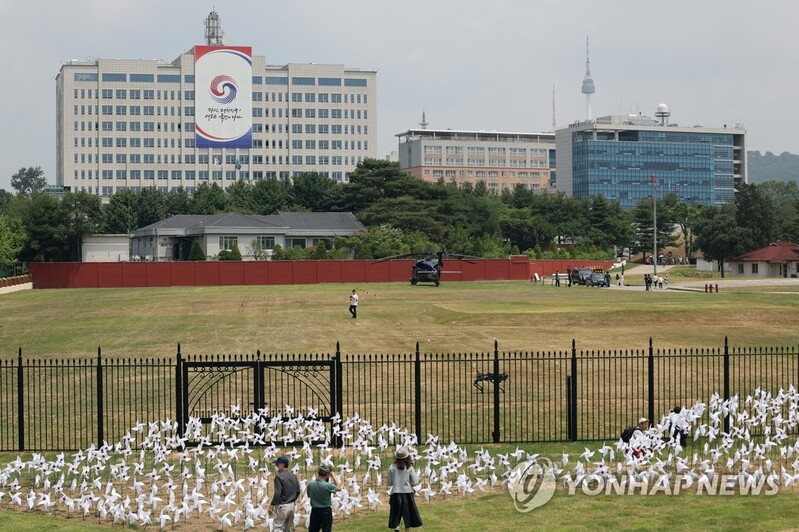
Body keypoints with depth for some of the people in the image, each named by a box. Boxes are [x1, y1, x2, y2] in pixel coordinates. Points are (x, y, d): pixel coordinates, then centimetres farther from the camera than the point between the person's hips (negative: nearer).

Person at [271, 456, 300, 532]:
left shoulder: (279, 477, -15)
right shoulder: (294, 476, 9)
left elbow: (277, 493, -20)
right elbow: (298, 491, 12)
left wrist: (272, 506, -15)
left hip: (282, 506, -8)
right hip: (291, 505, 8)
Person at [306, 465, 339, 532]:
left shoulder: (310, 484, -9)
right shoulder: (328, 485, -20)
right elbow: (338, 487, -2)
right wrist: (333, 476, 3)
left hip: (315, 511, 4)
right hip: (326, 511, -4)